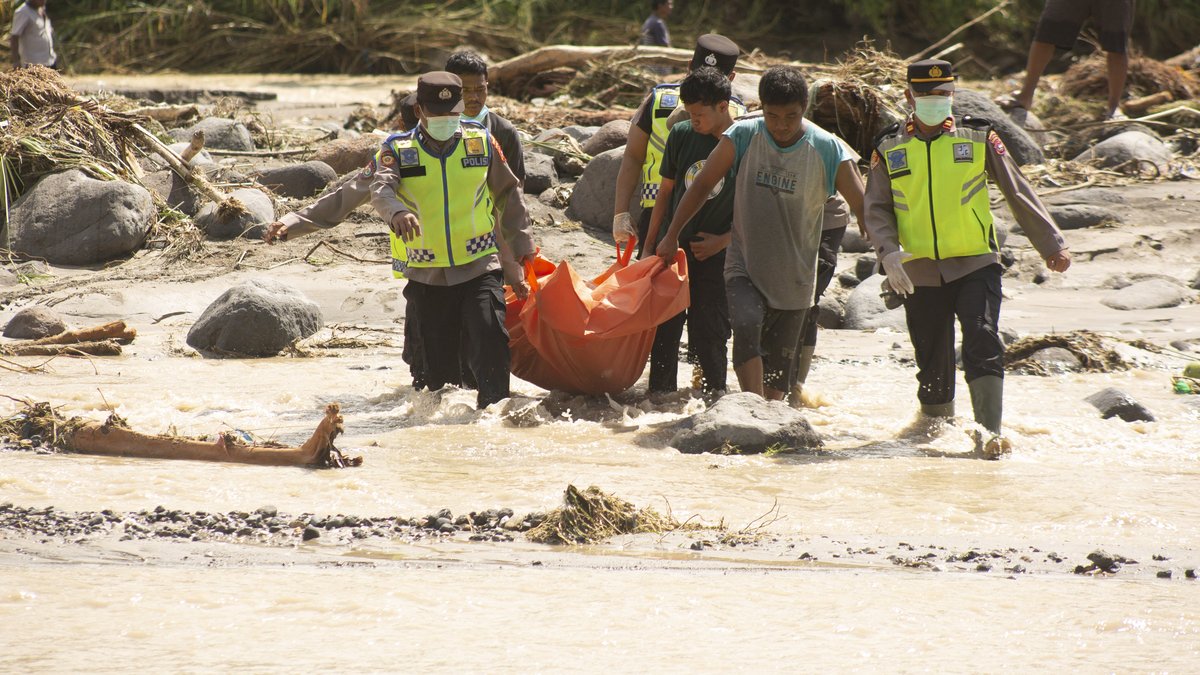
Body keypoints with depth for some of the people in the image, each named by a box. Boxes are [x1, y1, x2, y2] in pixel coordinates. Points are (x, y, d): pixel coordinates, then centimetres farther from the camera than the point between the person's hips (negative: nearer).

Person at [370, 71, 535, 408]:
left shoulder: (481, 141, 5)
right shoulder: (399, 149, 1)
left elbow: (508, 194, 15)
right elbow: (381, 189, -18)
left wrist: (521, 244, 15)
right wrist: (397, 213, -40)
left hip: (479, 267, -1)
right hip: (427, 276, 1)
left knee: (490, 335, -21)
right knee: (438, 355, 6)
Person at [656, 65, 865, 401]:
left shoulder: (828, 151, -8)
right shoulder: (743, 137, -6)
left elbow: (863, 209, -5)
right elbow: (702, 185, 5)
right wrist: (671, 236, 7)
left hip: (795, 279, 1)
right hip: (745, 268, -1)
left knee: (777, 369, 3)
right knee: (747, 325, -27)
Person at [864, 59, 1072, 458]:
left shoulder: (979, 139, 5)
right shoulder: (889, 149, 7)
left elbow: (1018, 193, 9)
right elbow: (876, 209, 5)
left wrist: (1051, 244, 8)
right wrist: (889, 252, -13)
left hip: (976, 265, -1)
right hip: (920, 274, 1)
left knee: (983, 346, -20)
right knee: (933, 366, 5)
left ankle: (989, 433, -24)